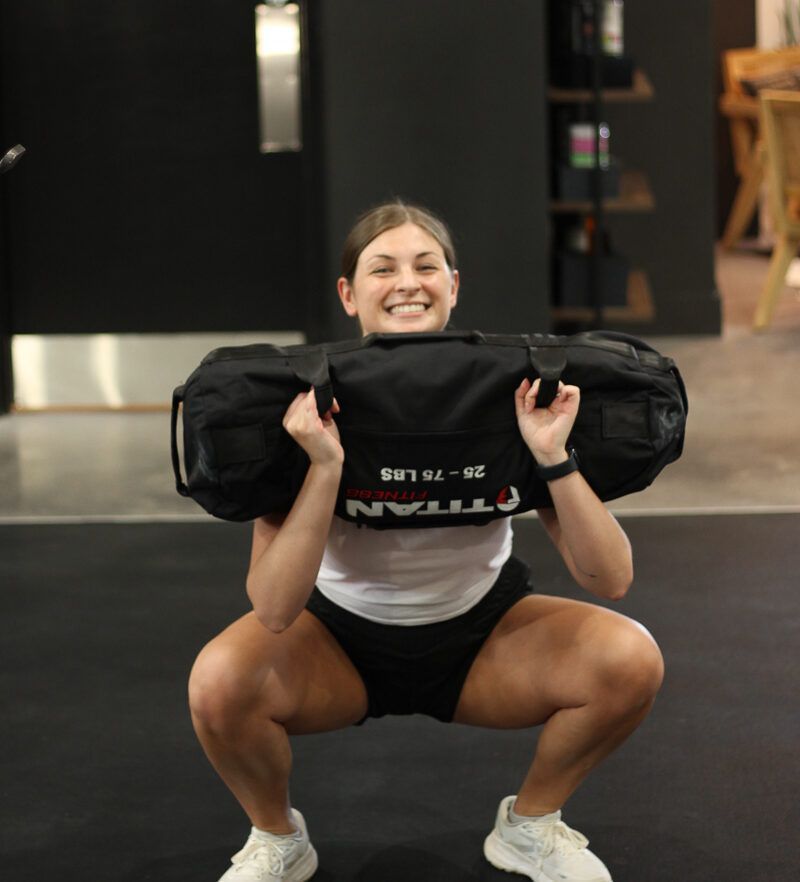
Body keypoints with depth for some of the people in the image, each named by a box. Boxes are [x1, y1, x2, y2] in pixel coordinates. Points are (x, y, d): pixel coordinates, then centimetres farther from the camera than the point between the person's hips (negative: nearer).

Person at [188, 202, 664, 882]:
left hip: (481, 629, 1)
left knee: (631, 660, -26)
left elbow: (610, 580, -22)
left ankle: (530, 825, 4)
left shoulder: (509, 393, -19)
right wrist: (326, 467, -41)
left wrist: (552, 457, -37)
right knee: (219, 682, -32)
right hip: (342, 635, -1)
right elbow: (273, 610, -30)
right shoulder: (310, 409, -21)